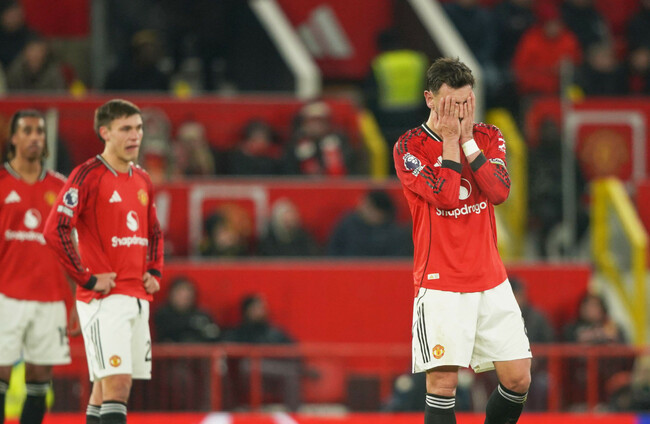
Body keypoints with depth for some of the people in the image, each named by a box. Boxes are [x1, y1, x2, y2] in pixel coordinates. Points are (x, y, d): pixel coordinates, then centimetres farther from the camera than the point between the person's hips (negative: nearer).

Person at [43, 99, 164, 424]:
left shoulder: (142, 180, 15)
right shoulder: (88, 175, -9)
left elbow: (154, 233, 29)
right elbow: (55, 230, -17)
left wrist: (154, 272, 11)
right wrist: (87, 279, -16)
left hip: (138, 297, 7)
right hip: (103, 299, -7)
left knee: (106, 384, 10)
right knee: (116, 381, -15)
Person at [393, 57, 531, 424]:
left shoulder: (488, 137, 8)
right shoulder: (409, 147, -6)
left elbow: (499, 192, -9)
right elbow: (445, 197, -18)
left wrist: (467, 138, -10)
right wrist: (450, 139, -13)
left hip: (491, 281, 4)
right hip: (440, 285, -4)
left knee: (518, 379, 1)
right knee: (443, 382, -11)